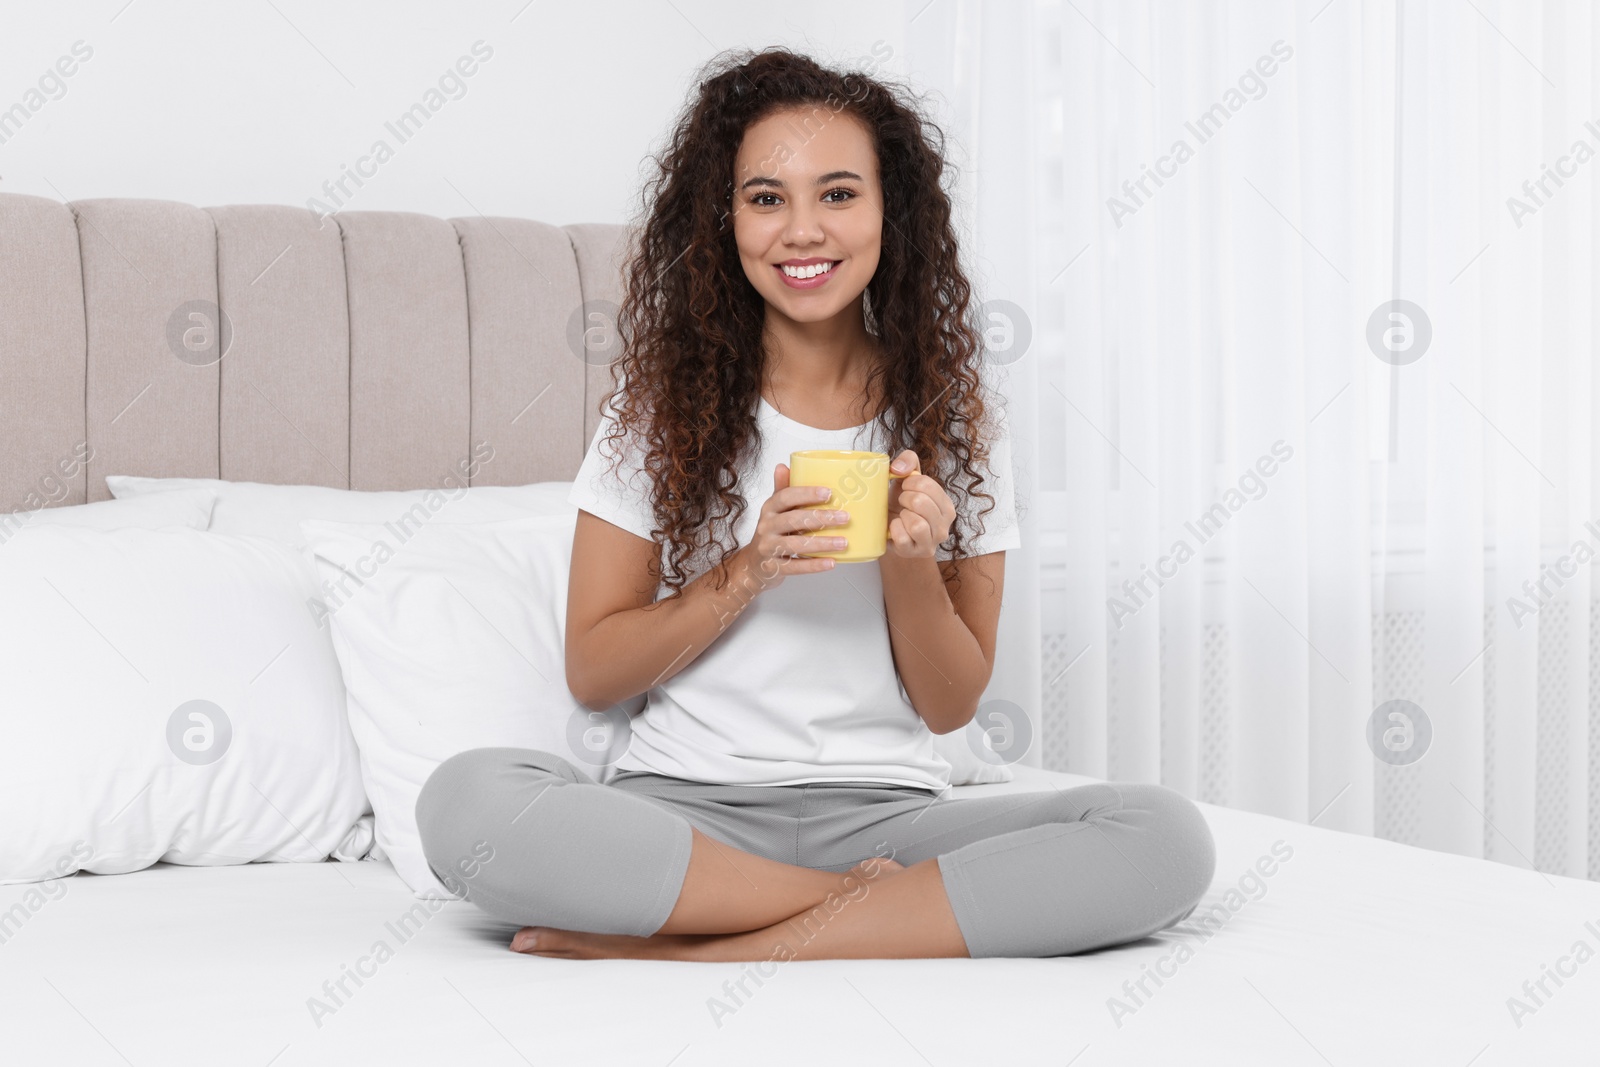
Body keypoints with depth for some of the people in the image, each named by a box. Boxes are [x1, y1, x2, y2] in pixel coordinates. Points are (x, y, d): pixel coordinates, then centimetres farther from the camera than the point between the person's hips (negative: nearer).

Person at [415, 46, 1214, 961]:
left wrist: (911, 567, -12)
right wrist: (747, 573, -12)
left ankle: (702, 955, -25)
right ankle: (881, 908, -19)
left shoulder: (956, 423, 6)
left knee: (1166, 838, -27)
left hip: (885, 808, 1)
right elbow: (592, 673, 2)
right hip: (686, 804, -1)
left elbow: (953, 707, 7)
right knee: (467, 800, -33)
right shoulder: (664, 404, 4)